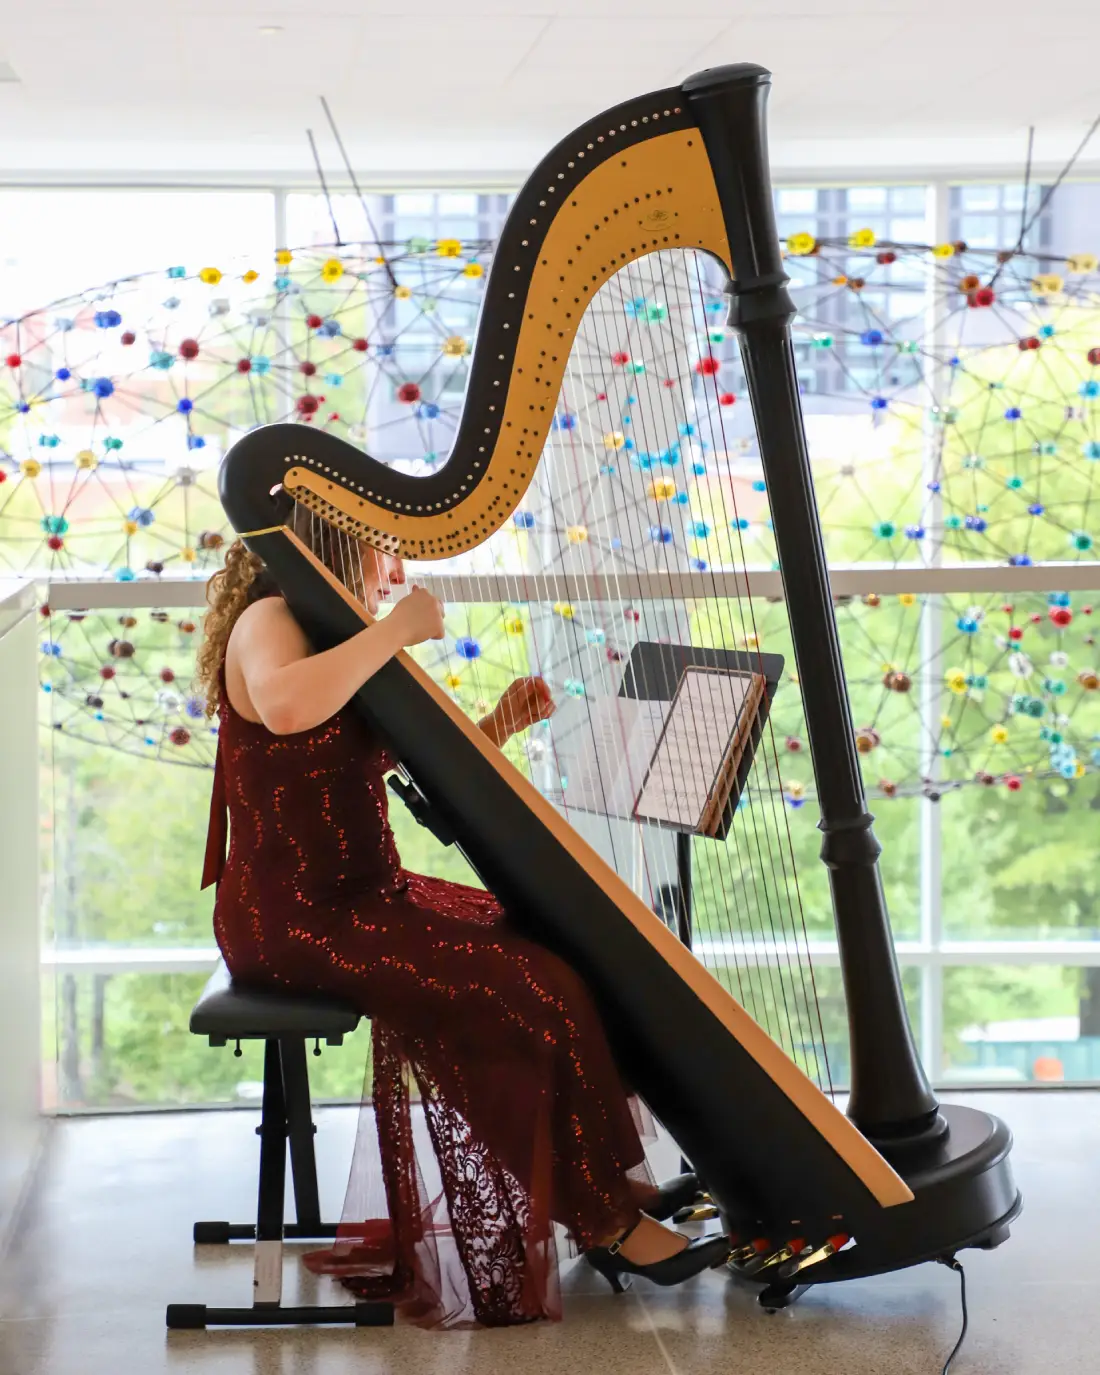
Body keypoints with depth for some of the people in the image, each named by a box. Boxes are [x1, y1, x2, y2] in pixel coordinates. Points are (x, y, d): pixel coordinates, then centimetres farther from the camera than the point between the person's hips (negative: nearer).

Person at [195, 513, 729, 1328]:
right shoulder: (268, 620, -12)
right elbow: (285, 707, -38)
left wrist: (496, 728, 2)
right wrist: (395, 629, -27)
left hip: (359, 895, 10)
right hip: (295, 917, -10)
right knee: (531, 990, -17)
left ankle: (616, 1183, 6)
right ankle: (605, 1224, -6)